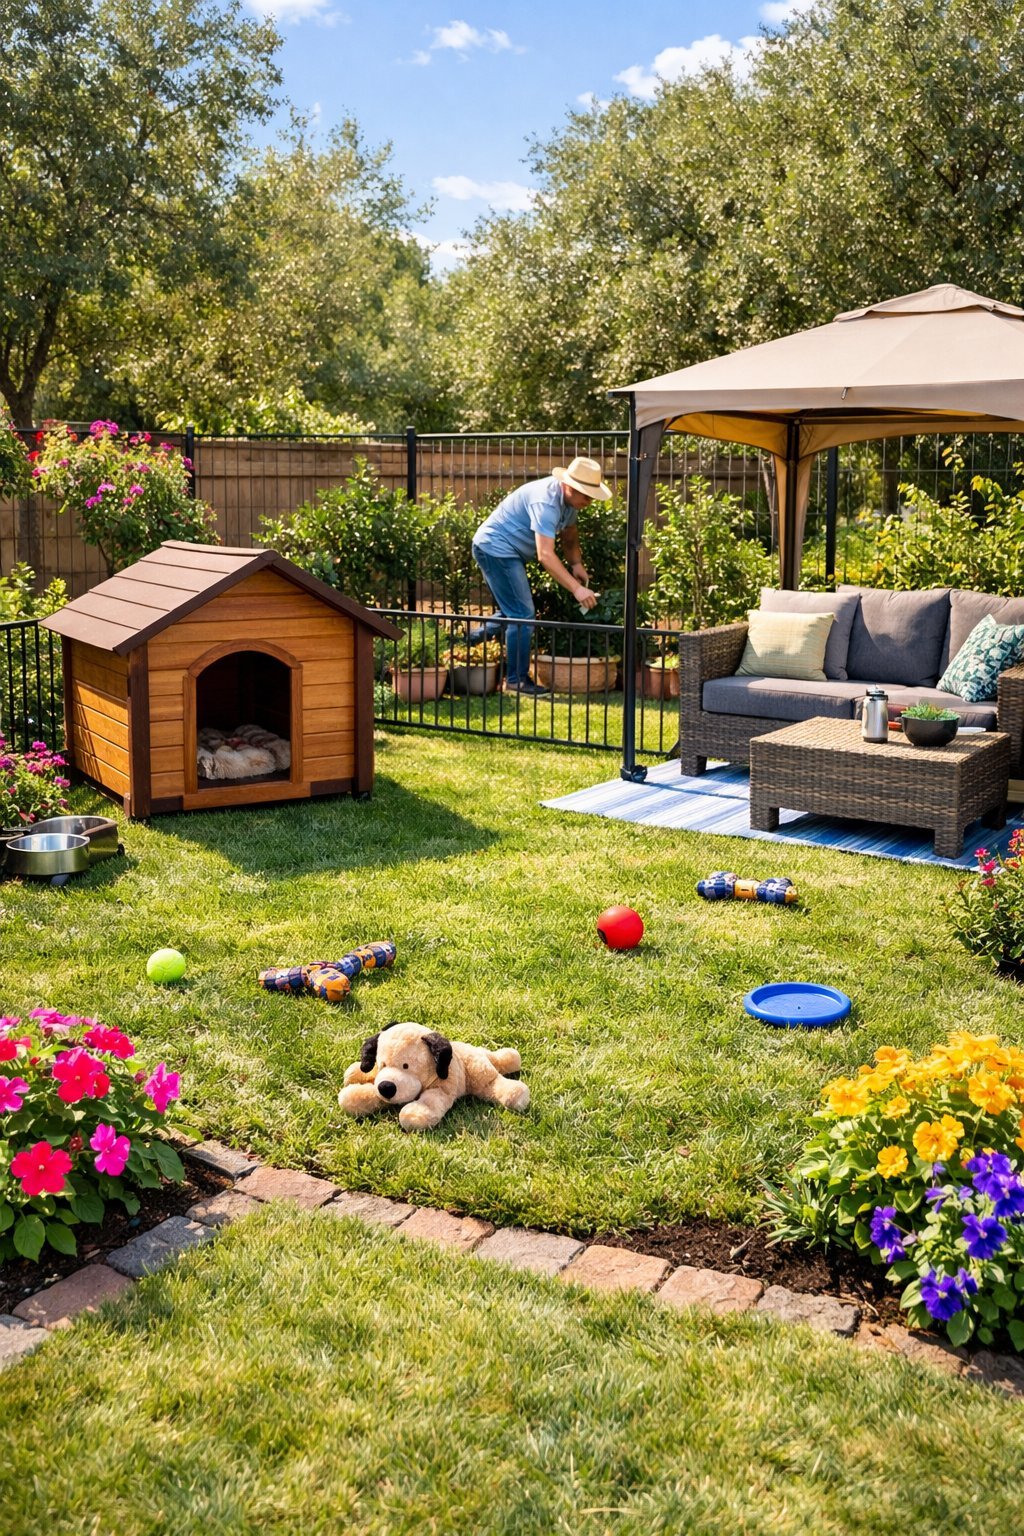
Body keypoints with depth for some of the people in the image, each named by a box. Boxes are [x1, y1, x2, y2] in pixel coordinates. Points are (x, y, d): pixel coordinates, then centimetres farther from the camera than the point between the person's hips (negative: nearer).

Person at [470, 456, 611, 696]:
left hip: (505, 551, 10)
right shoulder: (546, 501, -30)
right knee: (522, 615, -10)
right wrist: (577, 589, -42)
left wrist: (576, 564, -9)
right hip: (495, 547, -10)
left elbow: (570, 539, 12)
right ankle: (517, 681, -3)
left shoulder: (568, 500, 1)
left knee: (513, 613, 18)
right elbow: (545, 555, -38)